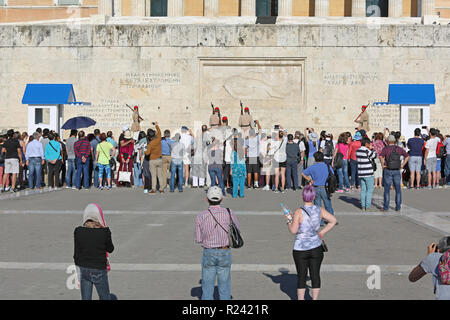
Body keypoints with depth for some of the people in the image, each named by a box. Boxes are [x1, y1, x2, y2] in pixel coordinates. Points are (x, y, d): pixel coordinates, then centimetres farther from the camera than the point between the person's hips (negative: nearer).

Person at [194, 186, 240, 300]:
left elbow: (198, 239, -2)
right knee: (224, 284, 11)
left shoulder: (201, 216, -10)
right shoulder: (229, 213, -11)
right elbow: (236, 230, 5)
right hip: (225, 253, 0)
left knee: (207, 286, 9)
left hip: (208, 253, 0)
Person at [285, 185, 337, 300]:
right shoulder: (319, 210, -1)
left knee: (301, 276, 7)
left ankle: (301, 299, 14)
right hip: (316, 248, 3)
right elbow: (333, 220, 6)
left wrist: (289, 220, 3)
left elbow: (293, 230, -13)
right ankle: (315, 298, 15)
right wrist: (322, 232, 11)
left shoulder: (299, 212, -14)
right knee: (315, 274, 9)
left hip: (300, 249, -3)